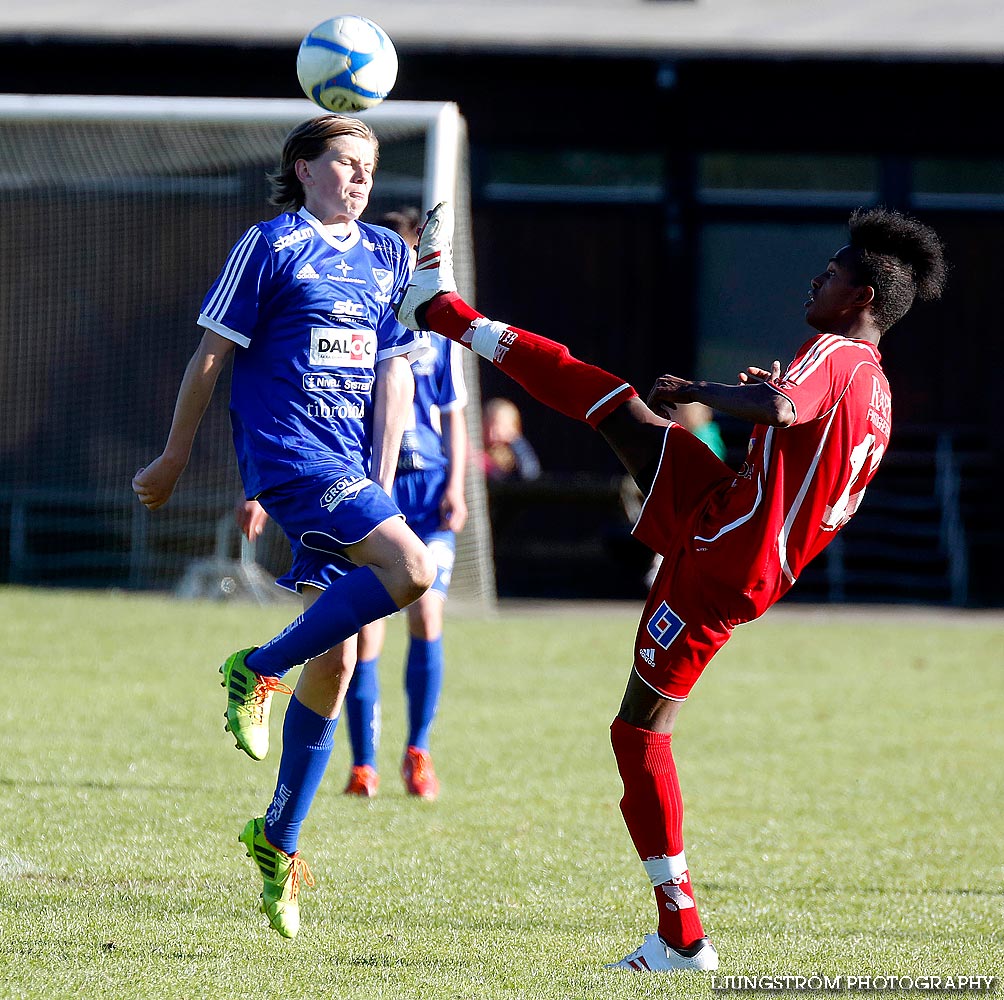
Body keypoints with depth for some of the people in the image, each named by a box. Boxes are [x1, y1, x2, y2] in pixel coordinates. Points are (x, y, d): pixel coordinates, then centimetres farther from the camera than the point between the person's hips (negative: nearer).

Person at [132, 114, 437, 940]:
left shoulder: (387, 255, 16)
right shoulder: (272, 246, -3)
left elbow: (393, 371, 17)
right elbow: (211, 354, 0)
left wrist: (381, 482, 9)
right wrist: (173, 460, 3)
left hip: (349, 471, 7)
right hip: (288, 451, -7)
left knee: (334, 660, 4)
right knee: (410, 570, -25)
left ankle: (279, 840, 13)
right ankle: (259, 671, -10)